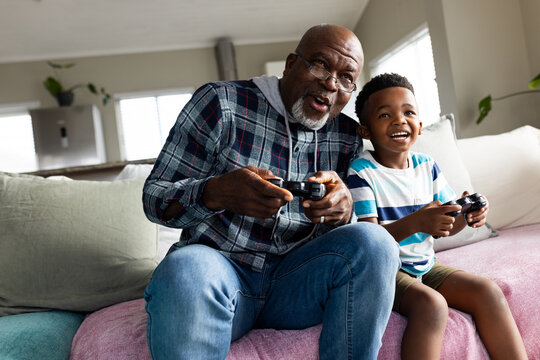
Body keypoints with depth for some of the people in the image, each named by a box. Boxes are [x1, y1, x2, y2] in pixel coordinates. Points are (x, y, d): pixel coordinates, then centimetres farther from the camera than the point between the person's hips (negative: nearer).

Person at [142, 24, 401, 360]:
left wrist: (343, 209, -18)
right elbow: (154, 197, -6)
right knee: (186, 272, -38)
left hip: (294, 279, 4)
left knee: (373, 241, -23)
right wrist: (214, 192, -30)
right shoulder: (221, 103, -6)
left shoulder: (348, 137, 7)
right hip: (221, 264, -4)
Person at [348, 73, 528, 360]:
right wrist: (415, 222, -35)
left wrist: (466, 215, -11)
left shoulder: (427, 166, 7)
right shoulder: (361, 172, -13)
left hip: (424, 264, 7)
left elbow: (440, 229, 12)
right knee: (431, 303, -32)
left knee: (488, 292, -11)